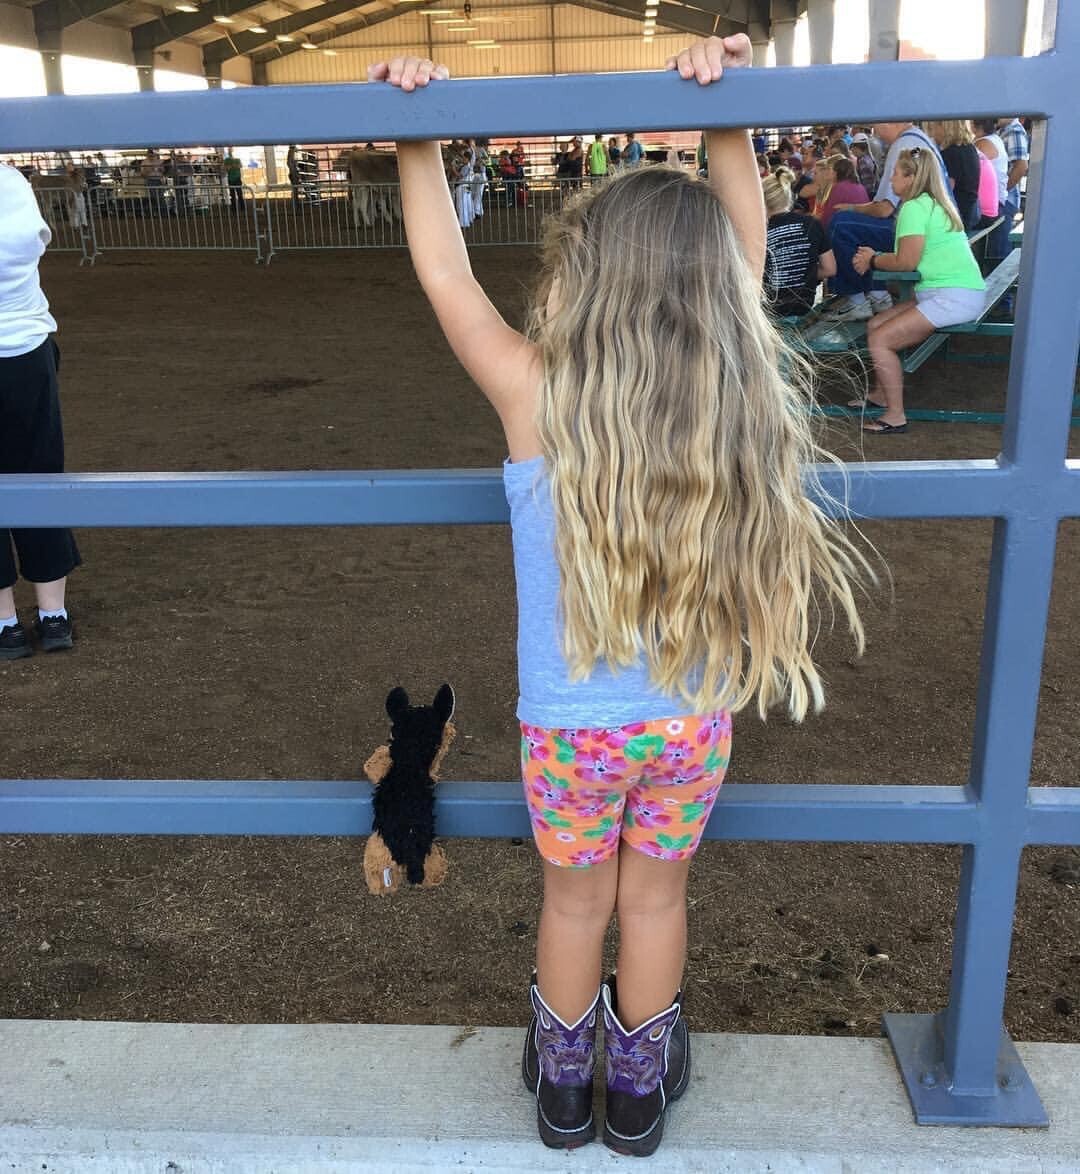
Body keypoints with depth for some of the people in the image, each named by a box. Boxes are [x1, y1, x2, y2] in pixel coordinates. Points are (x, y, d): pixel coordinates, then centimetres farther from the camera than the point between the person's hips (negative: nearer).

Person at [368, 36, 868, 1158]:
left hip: (572, 729, -1)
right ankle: (640, 1088, 45)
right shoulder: (733, 389, -16)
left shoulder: (536, 398, -22)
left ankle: (564, 1085, 46)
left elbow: (445, 275, -10)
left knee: (575, 904, 21)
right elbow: (744, 248, -2)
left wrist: (417, 142, -3)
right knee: (655, 900, 22)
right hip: (694, 724, 2)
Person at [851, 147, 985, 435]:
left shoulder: (915, 207, -12)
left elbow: (906, 262, -17)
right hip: (959, 293, 10)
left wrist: (873, 261, 1)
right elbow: (913, 256, 17)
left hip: (953, 297, -10)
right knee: (875, 326, 12)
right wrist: (875, 256, 6)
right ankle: (880, 394, 23)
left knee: (879, 339, -14)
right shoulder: (934, 204, 18)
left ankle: (896, 416, -9)